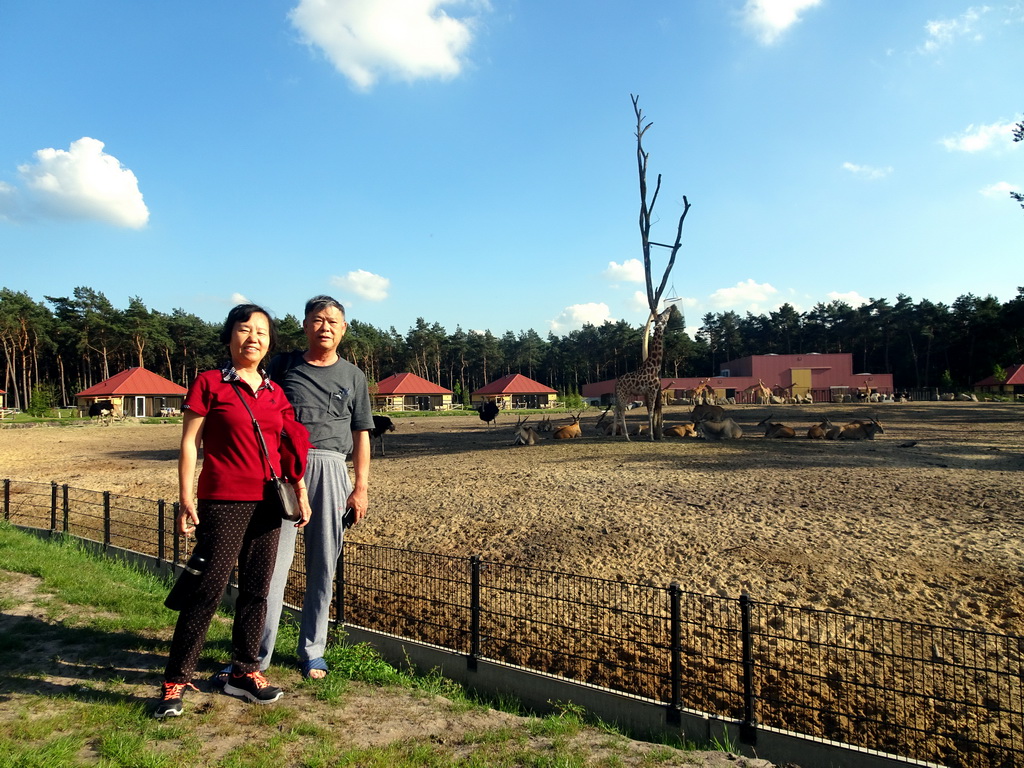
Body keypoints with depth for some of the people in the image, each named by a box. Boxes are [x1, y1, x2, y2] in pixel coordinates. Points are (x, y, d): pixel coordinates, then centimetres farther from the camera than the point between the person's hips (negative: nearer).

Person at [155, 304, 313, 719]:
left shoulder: (275, 392, 10)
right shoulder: (209, 383, -3)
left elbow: (290, 448, 15)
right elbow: (189, 442, -4)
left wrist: (301, 493, 13)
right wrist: (185, 499, -8)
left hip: (267, 504, 5)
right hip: (223, 502, -5)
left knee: (256, 590, 10)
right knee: (209, 590, -4)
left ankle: (244, 671, 24)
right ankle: (176, 681, 10)